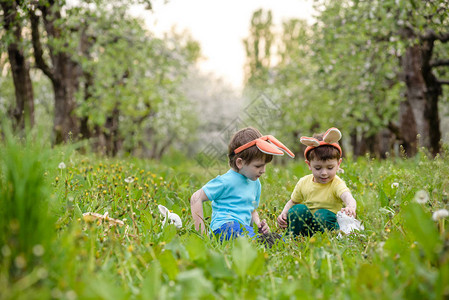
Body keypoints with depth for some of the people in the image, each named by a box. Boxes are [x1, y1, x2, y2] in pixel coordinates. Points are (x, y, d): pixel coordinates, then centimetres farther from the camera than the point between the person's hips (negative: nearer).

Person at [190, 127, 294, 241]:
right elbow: (196, 198, -7)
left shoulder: (255, 183, 19)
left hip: (243, 228, 8)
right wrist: (201, 232, -11)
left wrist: (258, 224, 11)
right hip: (224, 226, -8)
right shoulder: (226, 181, -7)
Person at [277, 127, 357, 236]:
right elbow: (293, 201, 16)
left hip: (328, 224, -4)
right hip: (304, 223, 4)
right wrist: (283, 213, -5)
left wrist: (350, 207, -61)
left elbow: (347, 197, -36)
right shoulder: (304, 182, 1)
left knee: (323, 215, -32)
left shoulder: (337, 184, -13)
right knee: (298, 209, -21)